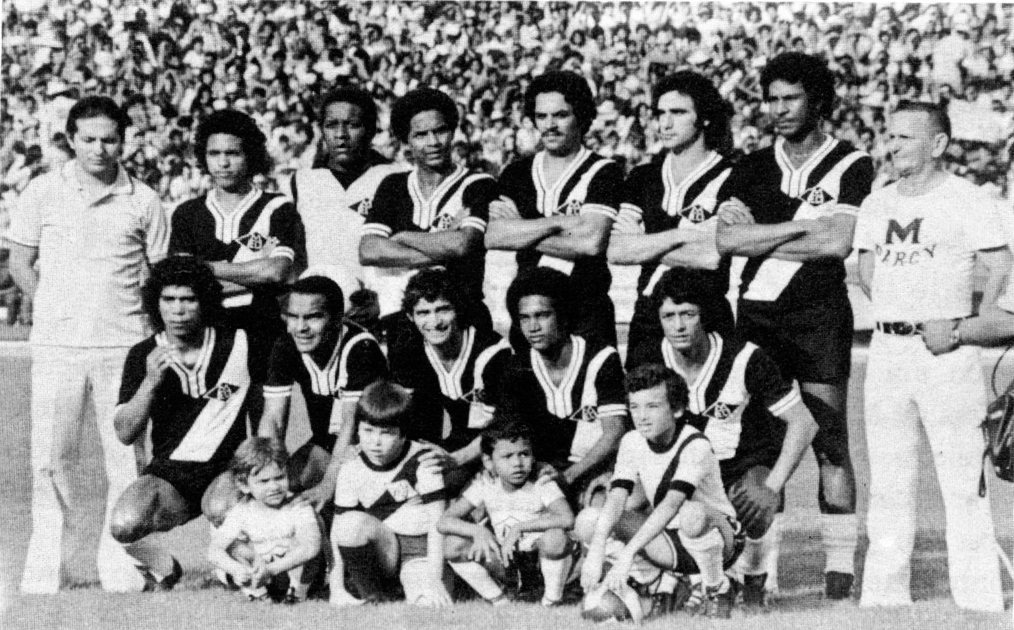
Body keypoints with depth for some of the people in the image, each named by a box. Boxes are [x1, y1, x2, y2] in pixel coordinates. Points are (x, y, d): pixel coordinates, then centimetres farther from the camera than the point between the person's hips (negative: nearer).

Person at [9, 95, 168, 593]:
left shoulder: (142, 202, 5)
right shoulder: (43, 193, 5)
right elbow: (20, 262, 10)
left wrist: (144, 320, 1)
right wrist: (53, 311, 3)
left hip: (124, 346, 0)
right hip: (56, 346, 0)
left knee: (127, 457, 0)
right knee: (49, 459, -1)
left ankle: (119, 568, 8)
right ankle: (43, 569, 7)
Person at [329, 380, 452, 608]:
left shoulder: (422, 461, -8)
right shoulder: (351, 471, -2)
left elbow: (437, 522, -10)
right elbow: (339, 531, -5)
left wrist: (434, 579, -19)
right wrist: (336, 588, -16)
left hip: (419, 550, -2)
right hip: (379, 550, 2)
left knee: (429, 603, -33)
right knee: (352, 521, -31)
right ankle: (371, 596, -14)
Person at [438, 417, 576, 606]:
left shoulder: (541, 483, -16)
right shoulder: (485, 484, -7)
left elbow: (567, 519, -36)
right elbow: (444, 522, -12)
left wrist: (519, 527, -34)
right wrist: (478, 530, -31)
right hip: (503, 557, 4)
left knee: (555, 538, -38)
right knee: (453, 545, -16)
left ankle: (552, 601, -12)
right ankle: (498, 599, 1)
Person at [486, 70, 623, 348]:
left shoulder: (604, 173, -2)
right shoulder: (516, 174, 11)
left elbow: (592, 242, -15)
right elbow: (493, 237, -4)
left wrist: (522, 232, -7)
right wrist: (560, 223, -12)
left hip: (587, 314, -4)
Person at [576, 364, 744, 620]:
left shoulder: (695, 446, -24)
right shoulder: (632, 443, -6)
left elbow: (671, 504, -36)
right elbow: (616, 498, -18)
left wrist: (627, 555, -46)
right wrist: (597, 550, -36)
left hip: (721, 537, -5)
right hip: (668, 542, 5)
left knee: (692, 513, -42)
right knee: (588, 519, -15)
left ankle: (718, 590, -14)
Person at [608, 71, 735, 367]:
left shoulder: (727, 179, -6)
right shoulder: (642, 179, 11)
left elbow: (711, 256, -18)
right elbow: (615, 251, -1)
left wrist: (644, 247, -6)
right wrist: (680, 235, -11)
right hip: (646, 318, 5)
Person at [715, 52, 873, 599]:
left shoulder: (851, 167, 1)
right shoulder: (751, 169, 13)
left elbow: (838, 242, -12)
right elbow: (725, 238, -1)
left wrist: (761, 240, -4)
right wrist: (800, 227, -8)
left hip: (819, 316, -3)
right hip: (756, 313, 3)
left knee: (829, 443, -4)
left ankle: (840, 565, 0)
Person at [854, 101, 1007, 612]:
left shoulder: (967, 201, -3)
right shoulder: (876, 205, 14)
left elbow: (1001, 269, -6)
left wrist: (962, 326, -15)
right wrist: (898, 316, 5)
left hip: (947, 353, -6)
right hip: (887, 350, 6)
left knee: (962, 479, -7)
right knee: (887, 481, 8)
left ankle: (978, 603, -5)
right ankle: (884, 598, 12)